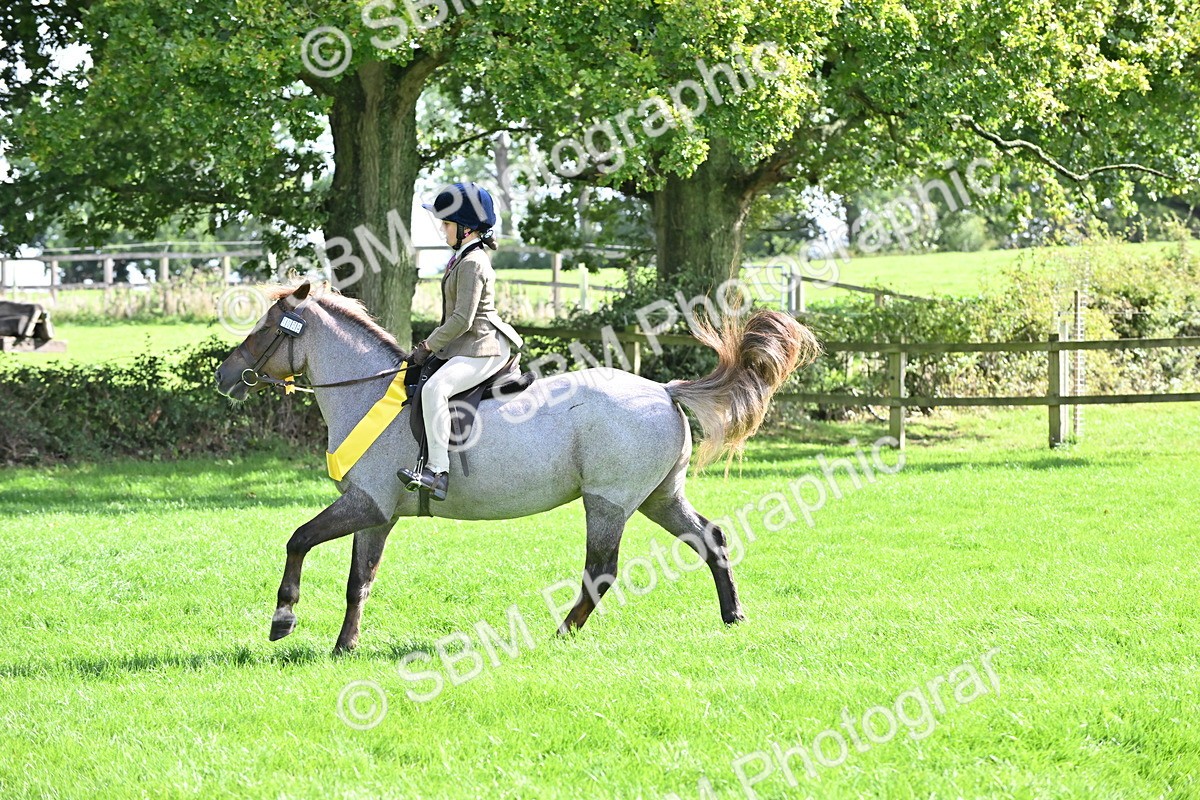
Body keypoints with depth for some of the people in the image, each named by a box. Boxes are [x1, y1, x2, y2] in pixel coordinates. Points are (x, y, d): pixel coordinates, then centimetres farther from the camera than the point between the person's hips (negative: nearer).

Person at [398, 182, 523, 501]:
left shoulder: (472, 263, -16)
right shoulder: (465, 257, 18)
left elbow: (461, 320, -21)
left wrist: (428, 346, -13)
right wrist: (432, 344, 19)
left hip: (483, 350, -12)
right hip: (466, 348, 12)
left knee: (435, 388, -32)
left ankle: (438, 471, -37)